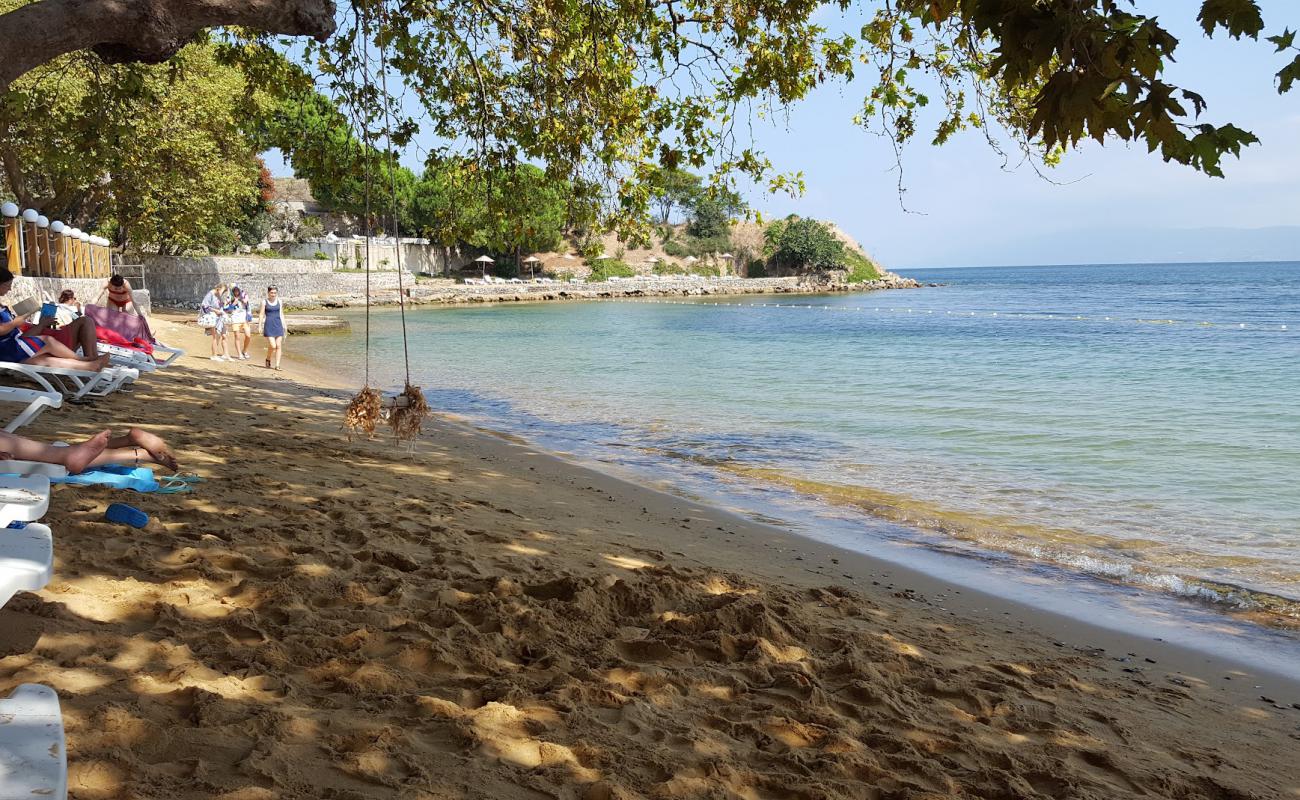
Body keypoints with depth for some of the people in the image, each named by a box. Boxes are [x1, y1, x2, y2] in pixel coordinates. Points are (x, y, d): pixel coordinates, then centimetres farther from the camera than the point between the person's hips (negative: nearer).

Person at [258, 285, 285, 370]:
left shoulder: (278, 301, 9)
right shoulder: (264, 302, -1)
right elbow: (261, 314, 1)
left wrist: (283, 325, 11)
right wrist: (260, 326, -4)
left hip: (278, 325, 3)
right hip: (269, 326, -3)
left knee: (279, 346, -3)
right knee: (272, 346, -11)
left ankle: (277, 365, 1)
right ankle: (268, 359, 17)